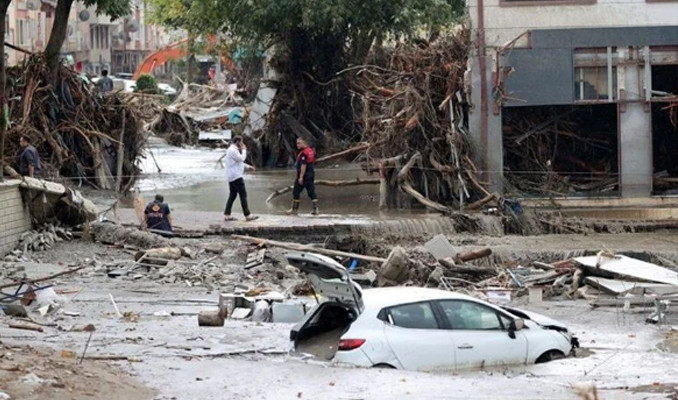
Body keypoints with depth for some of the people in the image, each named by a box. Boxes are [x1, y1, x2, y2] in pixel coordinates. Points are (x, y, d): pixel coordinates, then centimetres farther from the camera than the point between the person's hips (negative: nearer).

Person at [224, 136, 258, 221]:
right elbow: (241, 159, -19)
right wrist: (244, 150, -6)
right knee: (243, 194, -7)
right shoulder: (233, 150, -15)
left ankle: (227, 215, 7)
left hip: (231, 177, 11)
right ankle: (247, 215, -7)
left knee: (232, 195, 10)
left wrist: (248, 166, 20)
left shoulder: (233, 149, 19)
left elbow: (238, 161, 26)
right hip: (236, 176, -11)